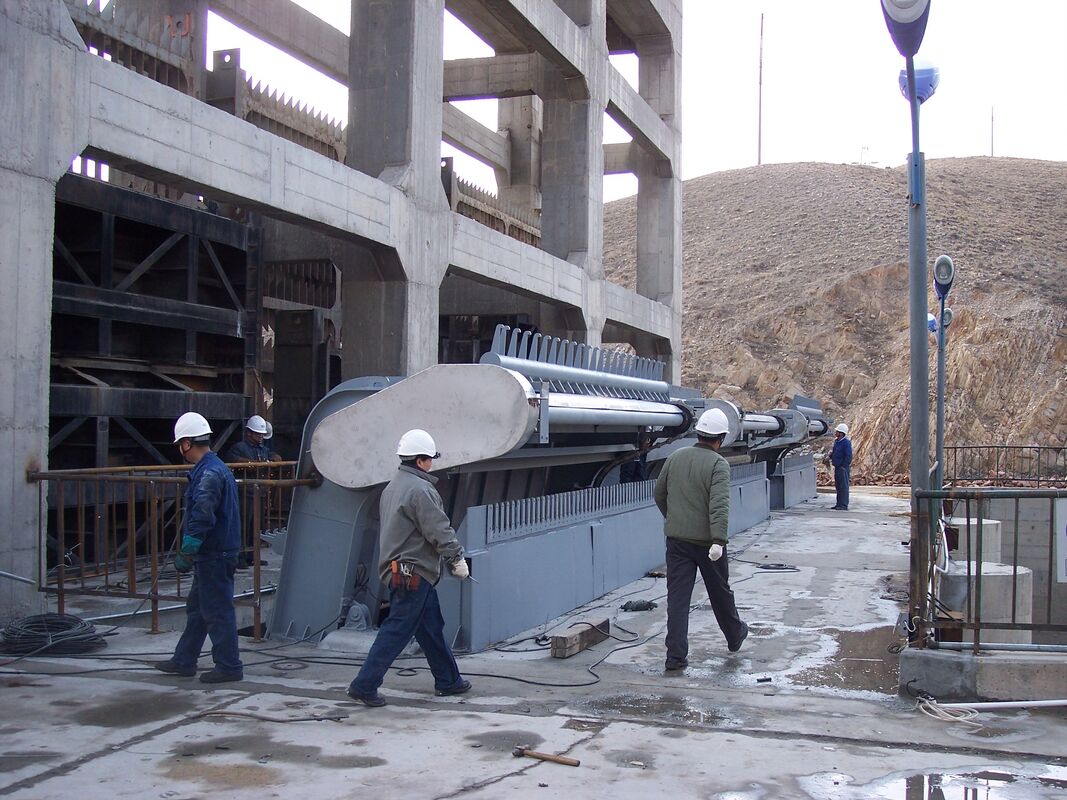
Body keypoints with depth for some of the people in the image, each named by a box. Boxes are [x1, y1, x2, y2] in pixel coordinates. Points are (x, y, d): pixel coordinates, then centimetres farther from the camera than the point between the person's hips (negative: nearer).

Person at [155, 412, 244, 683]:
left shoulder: (210, 473, -20)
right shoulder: (214, 468, 14)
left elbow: (201, 518, -26)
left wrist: (186, 554, -20)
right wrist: (189, 551, 24)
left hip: (214, 556, -11)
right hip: (211, 554, 11)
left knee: (217, 611, -2)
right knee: (197, 607, 18)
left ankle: (229, 666, 6)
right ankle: (183, 661, 28)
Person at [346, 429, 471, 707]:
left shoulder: (392, 487, 14)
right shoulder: (420, 490, -17)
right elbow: (439, 530, -18)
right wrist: (457, 558, -6)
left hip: (396, 569, 10)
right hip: (413, 573, -10)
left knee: (432, 627, 17)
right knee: (397, 630, -4)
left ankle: (448, 680, 26)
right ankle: (364, 685, -1)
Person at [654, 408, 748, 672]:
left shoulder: (675, 457, 4)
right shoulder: (718, 464, -12)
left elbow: (659, 494, 14)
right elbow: (719, 504, -24)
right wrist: (718, 540, -28)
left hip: (676, 539, 3)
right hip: (706, 540, -3)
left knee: (677, 596, 3)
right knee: (720, 591, 16)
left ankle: (676, 656, -1)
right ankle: (735, 636, 39)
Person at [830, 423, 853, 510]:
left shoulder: (846, 442, -14)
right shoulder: (836, 441, 14)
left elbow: (848, 456, -18)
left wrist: (844, 467, -19)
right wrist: (831, 455, 3)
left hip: (843, 468, -10)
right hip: (837, 467, 10)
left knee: (843, 486, -6)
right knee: (838, 486, 13)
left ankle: (844, 505, -4)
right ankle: (839, 504, 20)